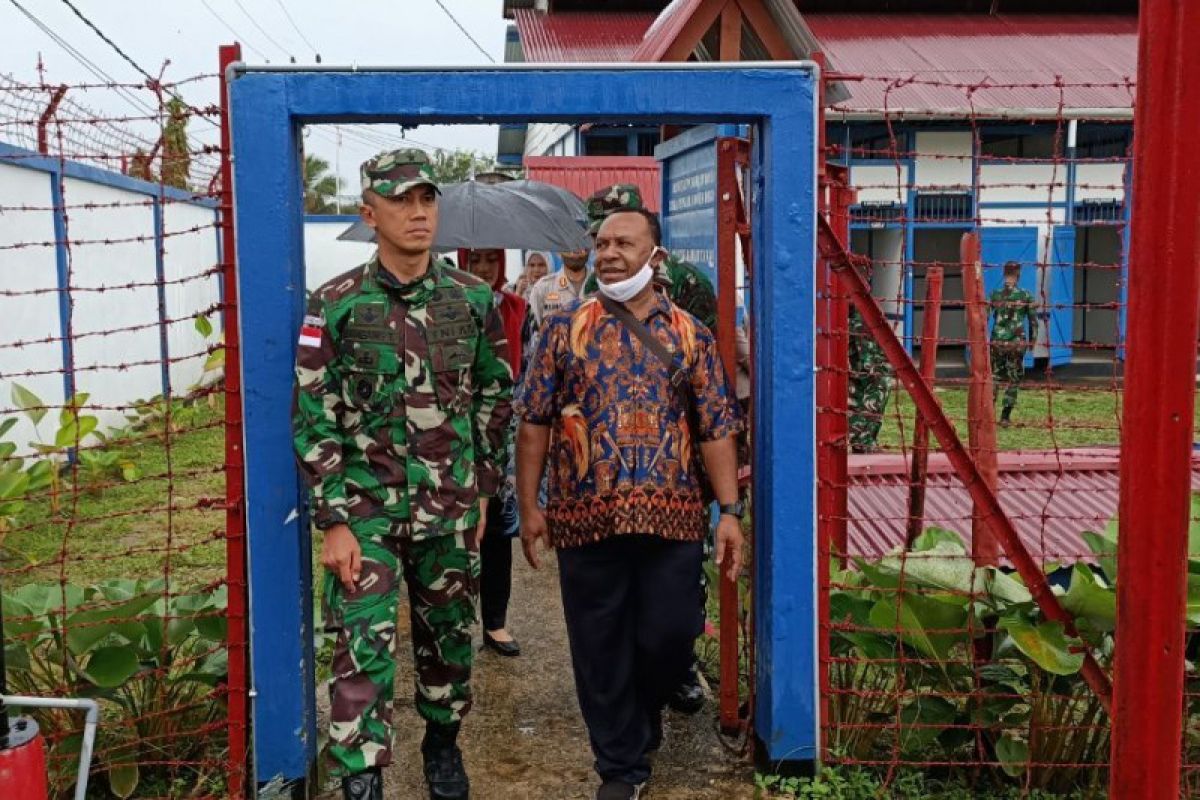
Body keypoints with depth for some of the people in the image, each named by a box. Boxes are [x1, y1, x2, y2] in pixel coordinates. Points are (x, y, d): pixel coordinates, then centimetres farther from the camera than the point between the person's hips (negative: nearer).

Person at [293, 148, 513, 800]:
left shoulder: (473, 299, 1)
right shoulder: (336, 305, -6)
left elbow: (496, 398, 10)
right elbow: (314, 419, -6)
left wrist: (483, 489, 9)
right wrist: (334, 520, -10)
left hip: (452, 509, 3)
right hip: (366, 510, -2)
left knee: (448, 636, 16)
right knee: (363, 648, -3)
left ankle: (443, 745, 39)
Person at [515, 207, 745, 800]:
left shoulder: (691, 335, 7)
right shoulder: (564, 329, 4)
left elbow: (717, 429, 5)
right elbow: (534, 422, 4)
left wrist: (730, 510, -2)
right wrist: (529, 507, -1)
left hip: (672, 517, 1)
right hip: (585, 516, 0)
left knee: (671, 635, 6)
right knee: (600, 648, 6)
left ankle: (644, 711, 39)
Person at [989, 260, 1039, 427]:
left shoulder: (994, 295, 0)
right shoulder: (1026, 295, -3)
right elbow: (1033, 320, 1)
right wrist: (1032, 340, 13)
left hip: (997, 342, 2)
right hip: (1017, 343, -2)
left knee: (994, 377, 15)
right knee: (1014, 379, 9)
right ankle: (1005, 417, 7)